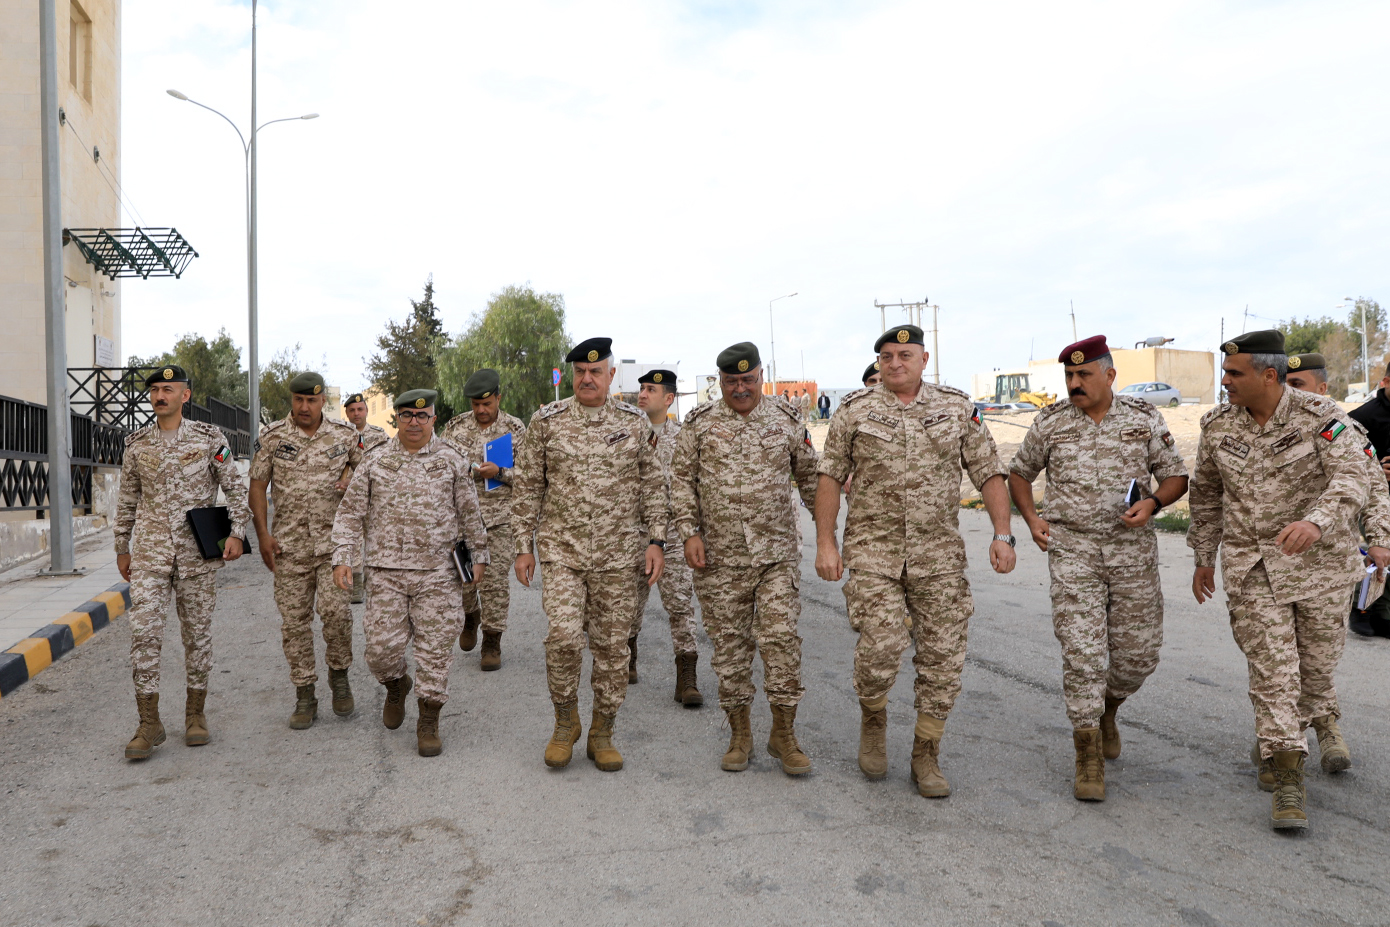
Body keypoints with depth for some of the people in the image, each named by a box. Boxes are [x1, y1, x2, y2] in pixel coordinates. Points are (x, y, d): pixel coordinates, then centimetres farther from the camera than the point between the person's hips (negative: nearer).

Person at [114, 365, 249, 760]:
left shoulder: (209, 438, 0)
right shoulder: (137, 443, 7)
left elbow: (235, 488, 1)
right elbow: (127, 499, 15)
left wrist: (237, 533, -9)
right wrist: (122, 548, 15)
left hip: (197, 552, -1)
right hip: (150, 551, 2)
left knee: (198, 632, 5)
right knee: (144, 632, -6)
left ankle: (195, 714, 19)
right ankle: (149, 723, 3)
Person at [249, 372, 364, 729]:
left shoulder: (344, 435, 3)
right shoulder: (272, 438, 2)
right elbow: (257, 487, 5)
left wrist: (351, 476, -4)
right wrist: (262, 535, -2)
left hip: (334, 539, -1)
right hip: (289, 544, 1)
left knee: (335, 609, -15)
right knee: (294, 620, 4)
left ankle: (339, 675, 11)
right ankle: (304, 696, 16)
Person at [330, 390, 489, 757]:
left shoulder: (451, 460, 5)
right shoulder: (375, 460, 6)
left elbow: (470, 513, 11)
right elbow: (350, 513, 8)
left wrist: (478, 556, 10)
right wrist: (343, 557, -2)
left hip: (438, 574, -1)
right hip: (386, 571, 1)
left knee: (435, 648, 0)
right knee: (382, 645, -1)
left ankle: (428, 723, 15)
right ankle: (395, 687, 34)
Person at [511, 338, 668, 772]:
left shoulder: (635, 423, 4)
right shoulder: (546, 421, 2)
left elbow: (652, 486, 8)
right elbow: (527, 486, 6)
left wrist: (656, 541, 1)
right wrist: (523, 545, 3)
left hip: (619, 556, 1)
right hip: (563, 550, -1)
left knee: (612, 646, 6)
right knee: (564, 635, -14)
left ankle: (602, 733, 22)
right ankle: (565, 721, 11)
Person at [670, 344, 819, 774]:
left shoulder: (787, 419, 5)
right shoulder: (699, 423, 4)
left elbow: (810, 477, 13)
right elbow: (682, 480, 6)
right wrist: (689, 533, -4)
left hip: (777, 552, 0)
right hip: (719, 556, 1)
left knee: (781, 638, -4)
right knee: (729, 643, 7)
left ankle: (784, 733, 11)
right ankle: (739, 733, 21)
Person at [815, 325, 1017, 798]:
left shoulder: (957, 408, 6)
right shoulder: (855, 409, 2)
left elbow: (989, 472, 7)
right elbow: (830, 476, 4)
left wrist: (1002, 534, -2)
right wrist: (825, 542, -2)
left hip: (939, 552, 2)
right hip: (874, 548, -2)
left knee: (942, 656, 3)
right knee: (880, 646, -14)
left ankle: (926, 756, 21)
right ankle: (873, 721, 19)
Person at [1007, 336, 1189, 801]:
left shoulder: (1144, 419, 3)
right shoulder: (1050, 422, 2)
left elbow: (1176, 476, 8)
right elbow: (1019, 472, 15)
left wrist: (1152, 502, -13)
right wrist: (1032, 519, 1)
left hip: (1133, 549, 2)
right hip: (1072, 549, -1)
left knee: (1139, 651, 6)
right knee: (1082, 650, -7)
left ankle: (1106, 708, 38)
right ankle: (1089, 758, 3)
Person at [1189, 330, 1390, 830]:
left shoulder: (1319, 416, -12)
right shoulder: (1218, 424, -1)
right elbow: (1206, 493, 11)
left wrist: (1317, 522, -46)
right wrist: (1203, 558, 15)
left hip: (1319, 559, -1)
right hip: (1251, 566, 1)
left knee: (1317, 657, 15)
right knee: (1271, 667, -4)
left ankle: (1321, 719, 49)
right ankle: (1286, 776, 3)